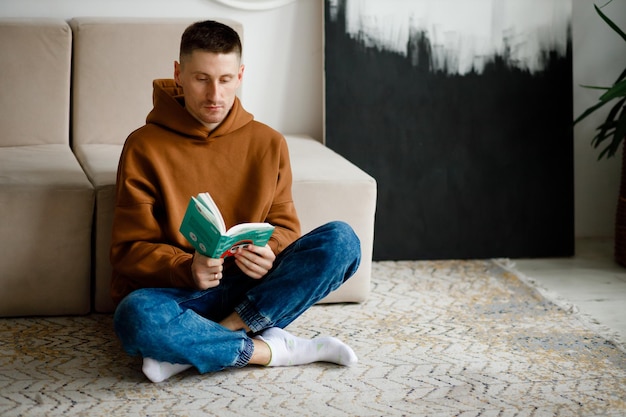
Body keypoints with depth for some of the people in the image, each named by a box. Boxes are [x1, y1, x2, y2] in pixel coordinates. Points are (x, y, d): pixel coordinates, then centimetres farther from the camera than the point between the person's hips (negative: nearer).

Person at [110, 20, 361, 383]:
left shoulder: (268, 143, 6)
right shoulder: (145, 147, -3)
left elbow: (284, 225, 10)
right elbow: (130, 248, -4)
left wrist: (269, 253, -15)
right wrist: (187, 269, -24)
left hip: (251, 290, 4)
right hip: (178, 292, -3)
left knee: (341, 240, -20)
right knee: (137, 316, -39)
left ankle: (197, 346, -23)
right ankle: (274, 349, -19)